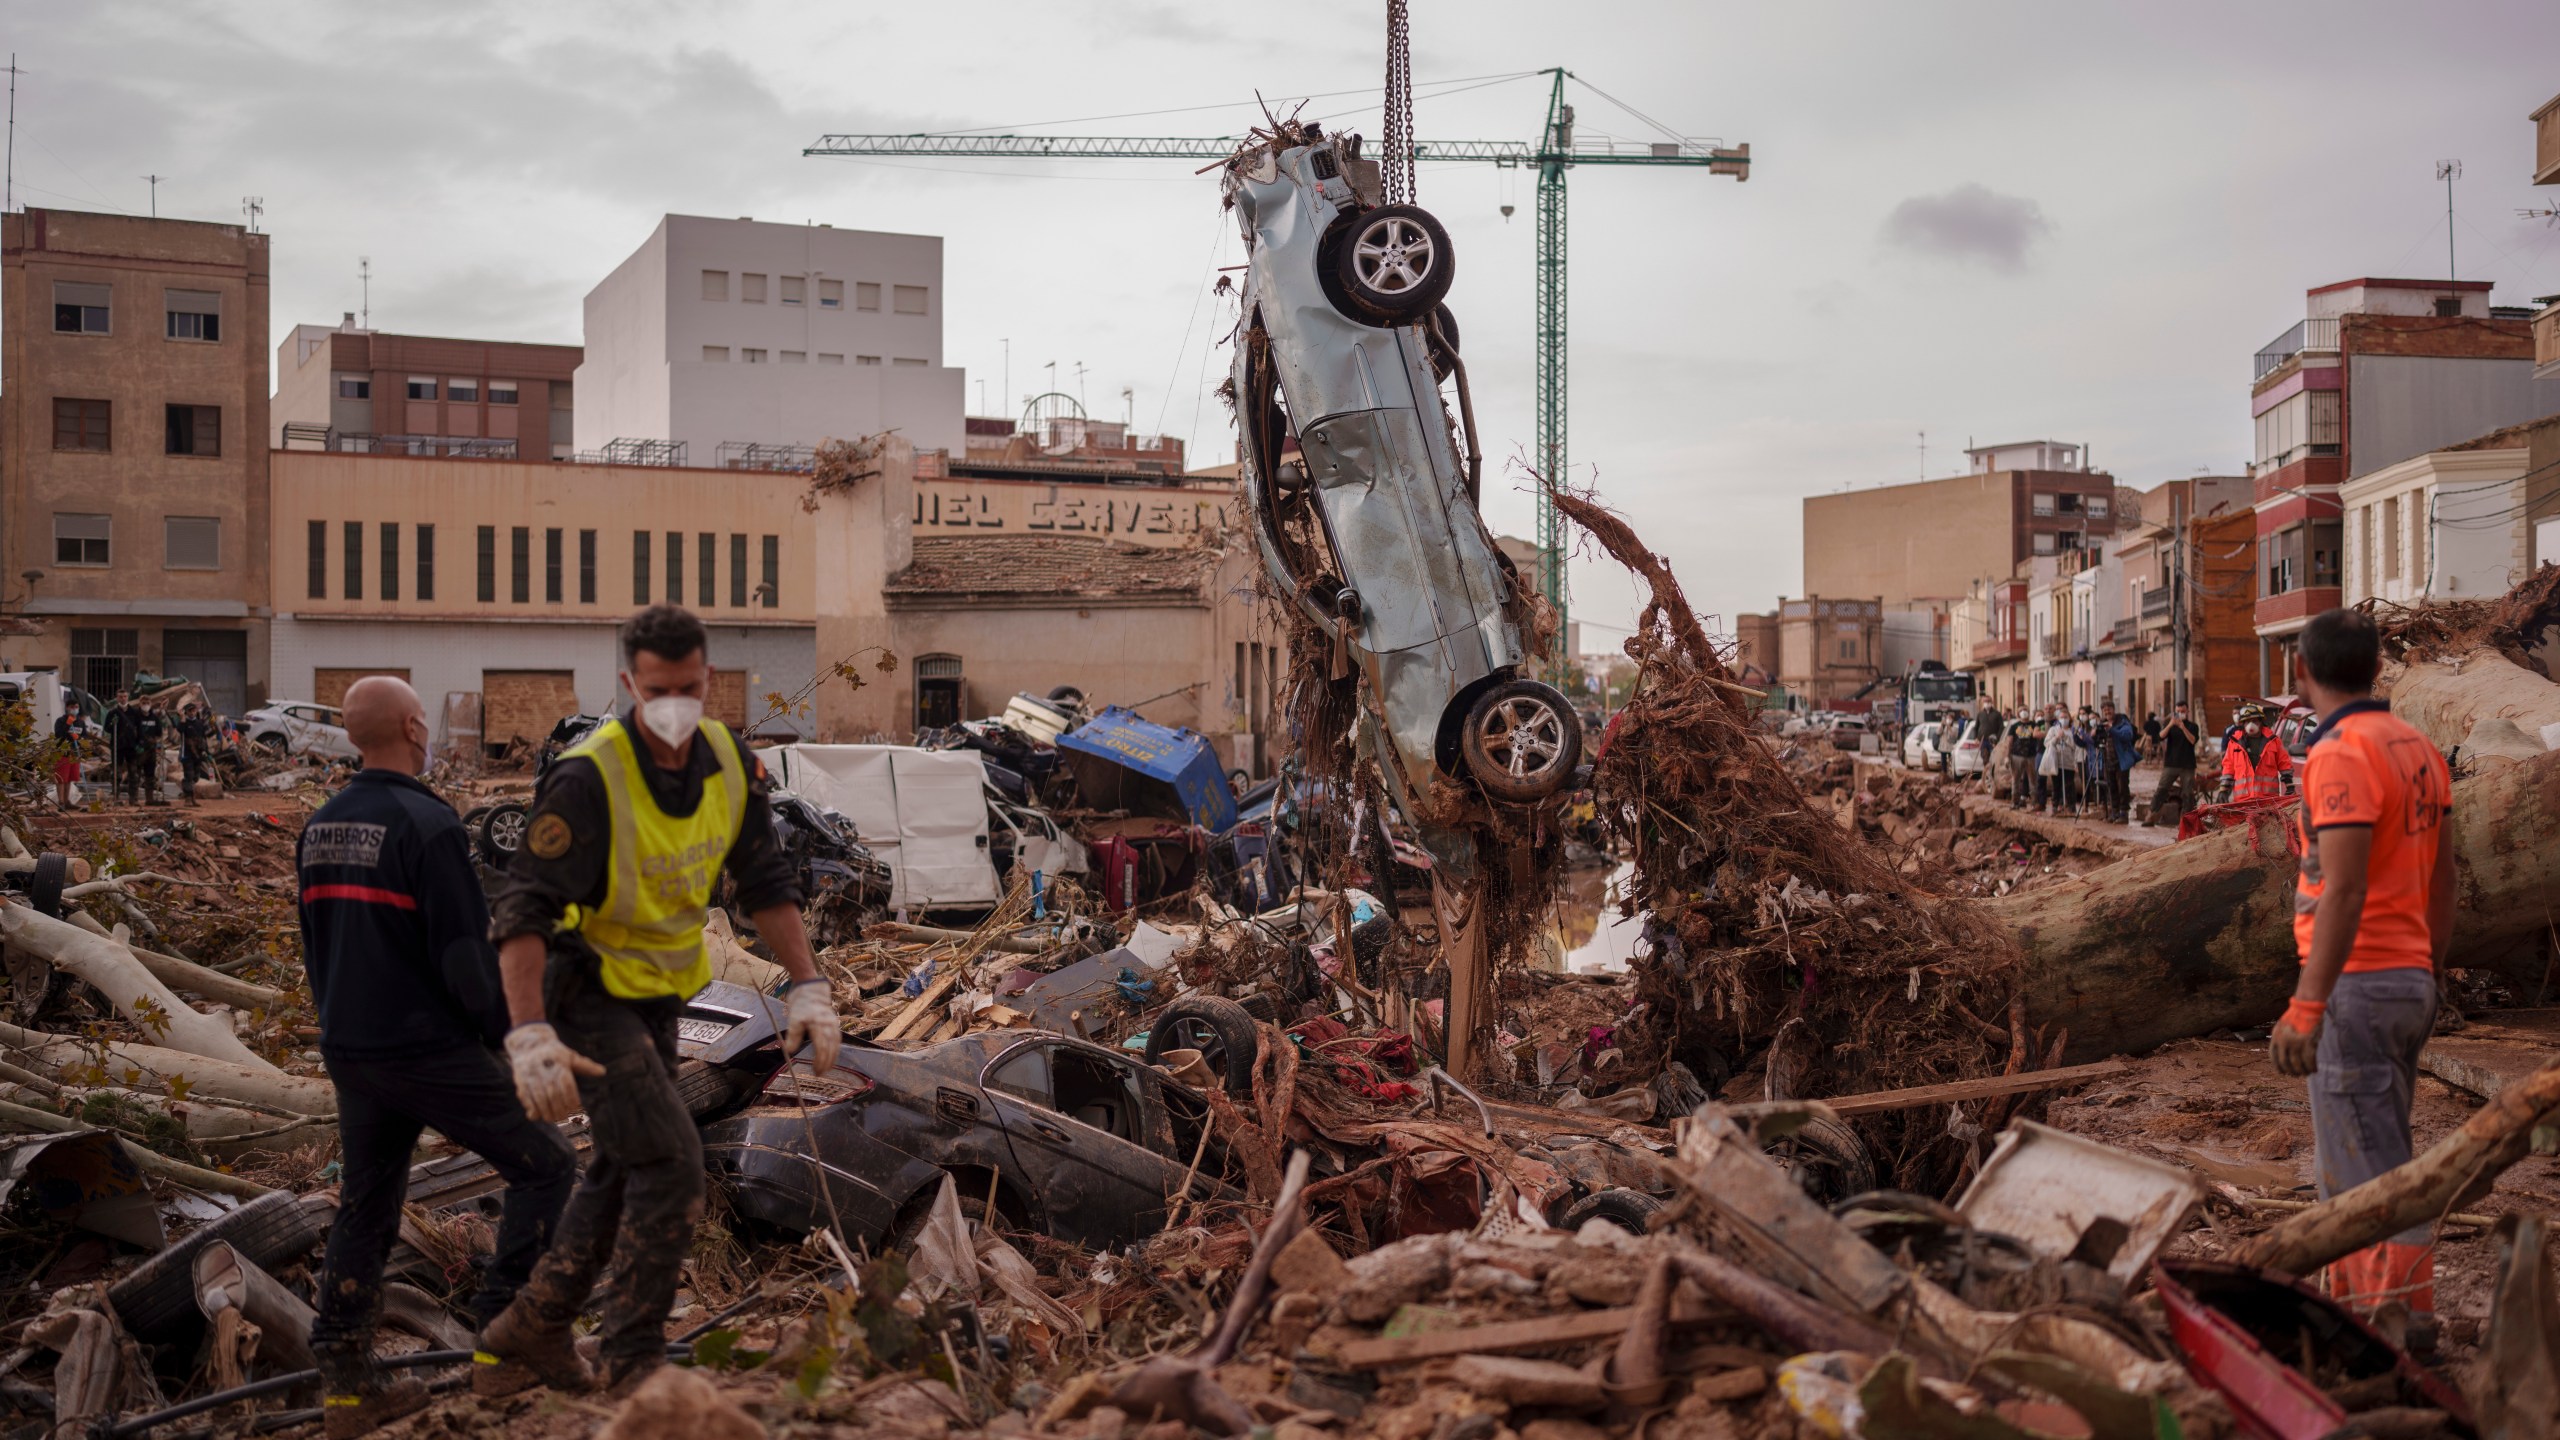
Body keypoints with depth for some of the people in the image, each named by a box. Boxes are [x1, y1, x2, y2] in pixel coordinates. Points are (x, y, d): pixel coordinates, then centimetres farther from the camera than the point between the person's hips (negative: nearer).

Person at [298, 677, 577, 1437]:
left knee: (364, 1210, 15)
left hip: (349, 1052, 8)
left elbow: (315, 947, 16)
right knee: (545, 1165, 4)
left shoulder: (320, 828, 8)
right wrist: (508, 1034, -5)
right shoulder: (427, 824, -17)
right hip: (430, 1050, -8)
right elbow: (466, 953, -19)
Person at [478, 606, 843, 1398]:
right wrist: (530, 1037, -35)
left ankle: (529, 1333, 32)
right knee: (671, 1163, -14)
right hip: (587, 994, -8)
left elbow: (766, 880, 4)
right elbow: (523, 908, -26)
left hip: (657, 994, 8)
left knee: (626, 1168, 17)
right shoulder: (588, 778, -26)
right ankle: (632, 1359, 0)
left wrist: (807, 988, -3)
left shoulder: (728, 760, -6)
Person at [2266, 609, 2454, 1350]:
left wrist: (2305, 1006, -24)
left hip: (2357, 983, -9)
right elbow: (2443, 878, 15)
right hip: (2410, 978, 9)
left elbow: (2344, 892, -23)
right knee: (2359, 1155, 17)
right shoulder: (2415, 746, 11)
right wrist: (2430, 971, 23)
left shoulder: (2341, 755, -17)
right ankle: (2356, 1299, 24)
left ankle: (2399, 1312, -1)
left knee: (2366, 1162, -4)